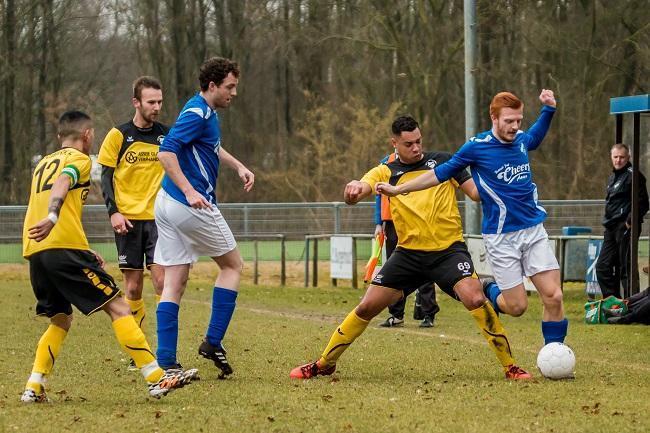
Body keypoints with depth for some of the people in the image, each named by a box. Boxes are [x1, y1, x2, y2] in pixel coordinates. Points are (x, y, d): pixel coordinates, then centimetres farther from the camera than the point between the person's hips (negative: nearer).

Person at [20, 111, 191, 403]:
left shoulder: (43, 163, 27)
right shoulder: (78, 159, 5)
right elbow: (61, 184, -16)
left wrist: (84, 252, 34)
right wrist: (52, 217, -36)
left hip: (34, 251, 7)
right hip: (65, 247, -7)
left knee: (61, 320, 21)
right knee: (117, 307, -4)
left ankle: (34, 387, 6)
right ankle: (157, 378, -9)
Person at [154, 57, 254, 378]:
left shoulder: (206, 112, 16)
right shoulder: (197, 113, -15)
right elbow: (166, 152, -27)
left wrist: (239, 167, 26)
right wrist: (190, 191, -34)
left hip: (167, 204, 9)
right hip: (192, 206, -9)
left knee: (174, 282, 4)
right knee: (232, 265, 9)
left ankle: (165, 362, -1)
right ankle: (213, 342, 4)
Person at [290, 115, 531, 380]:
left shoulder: (442, 162, 7)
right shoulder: (386, 172, 8)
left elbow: (477, 192, 6)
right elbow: (354, 195, -8)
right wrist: (353, 189, -34)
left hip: (448, 250, -2)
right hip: (409, 253, 2)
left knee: (476, 301, -24)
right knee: (367, 308, 2)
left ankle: (510, 366, -14)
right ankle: (324, 364, 19)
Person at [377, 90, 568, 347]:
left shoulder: (521, 140, 5)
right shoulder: (477, 147, -9)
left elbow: (535, 138, 34)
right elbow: (441, 173, 4)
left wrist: (548, 109, 21)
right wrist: (399, 189, 7)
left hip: (533, 230, 4)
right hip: (501, 237, -4)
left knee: (553, 297, -9)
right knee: (517, 306, -5)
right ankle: (488, 293, 29)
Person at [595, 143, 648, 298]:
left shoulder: (633, 175, -8)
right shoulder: (613, 177, 20)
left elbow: (642, 204, -14)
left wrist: (630, 221, -18)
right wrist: (608, 223, 16)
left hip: (626, 227, -9)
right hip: (612, 228, 10)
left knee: (626, 268, -9)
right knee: (603, 267, 9)